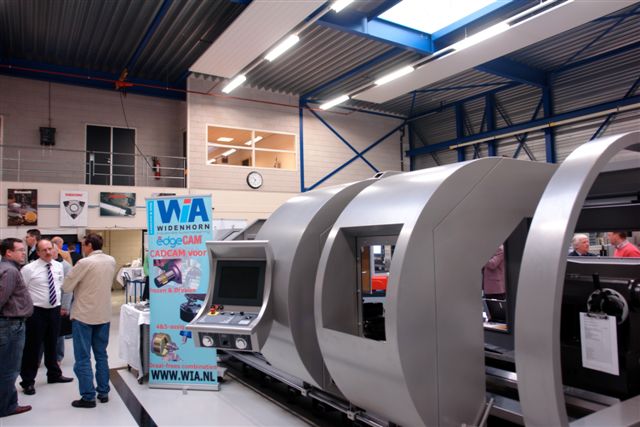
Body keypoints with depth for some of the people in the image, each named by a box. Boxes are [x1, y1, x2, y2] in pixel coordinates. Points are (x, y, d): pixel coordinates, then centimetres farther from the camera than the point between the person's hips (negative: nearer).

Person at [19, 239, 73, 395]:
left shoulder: (59, 266, 2)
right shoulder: (29, 269, -14)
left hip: (55, 309, 5)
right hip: (36, 311, -5)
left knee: (52, 344, 19)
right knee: (32, 347, 3)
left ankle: (54, 374, 35)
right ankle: (28, 381, 19)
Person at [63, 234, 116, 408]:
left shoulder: (84, 263, -16)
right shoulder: (111, 261, 2)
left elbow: (66, 287, -9)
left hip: (83, 315, -5)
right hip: (104, 314, 6)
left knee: (83, 358, 4)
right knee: (101, 355, 15)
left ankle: (88, 397, 8)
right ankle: (103, 392, 22)